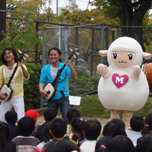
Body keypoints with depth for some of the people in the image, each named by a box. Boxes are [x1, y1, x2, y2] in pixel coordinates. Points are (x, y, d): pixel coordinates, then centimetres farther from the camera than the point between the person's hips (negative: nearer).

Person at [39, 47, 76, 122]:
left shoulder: (64, 66, -2)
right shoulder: (45, 68, 6)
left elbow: (74, 77, -13)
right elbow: (42, 81, 8)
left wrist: (71, 67, -31)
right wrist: (41, 90, -13)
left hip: (63, 97, -3)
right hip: (51, 97, 3)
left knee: (66, 118, -15)